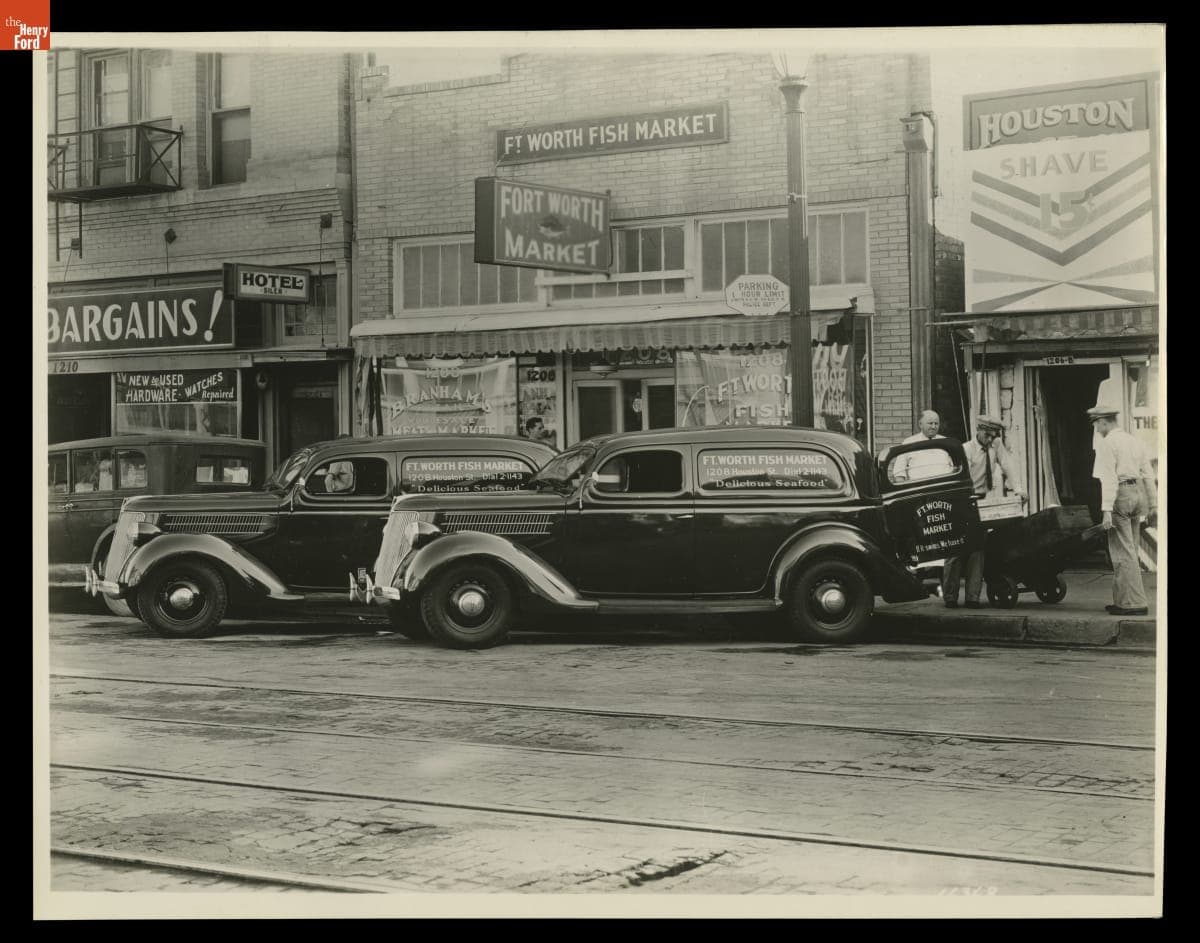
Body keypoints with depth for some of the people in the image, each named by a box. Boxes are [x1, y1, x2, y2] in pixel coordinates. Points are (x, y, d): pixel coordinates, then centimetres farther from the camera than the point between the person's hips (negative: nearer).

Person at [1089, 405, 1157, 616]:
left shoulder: (1106, 443, -8)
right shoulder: (1135, 441, 15)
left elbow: (1109, 478, -16)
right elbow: (1148, 475, 14)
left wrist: (1107, 509, -19)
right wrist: (1153, 505, 17)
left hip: (1120, 495, -8)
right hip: (1138, 494, 8)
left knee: (1123, 551, -6)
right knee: (1128, 550, 14)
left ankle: (1134, 603, -8)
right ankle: (1122, 600, 17)